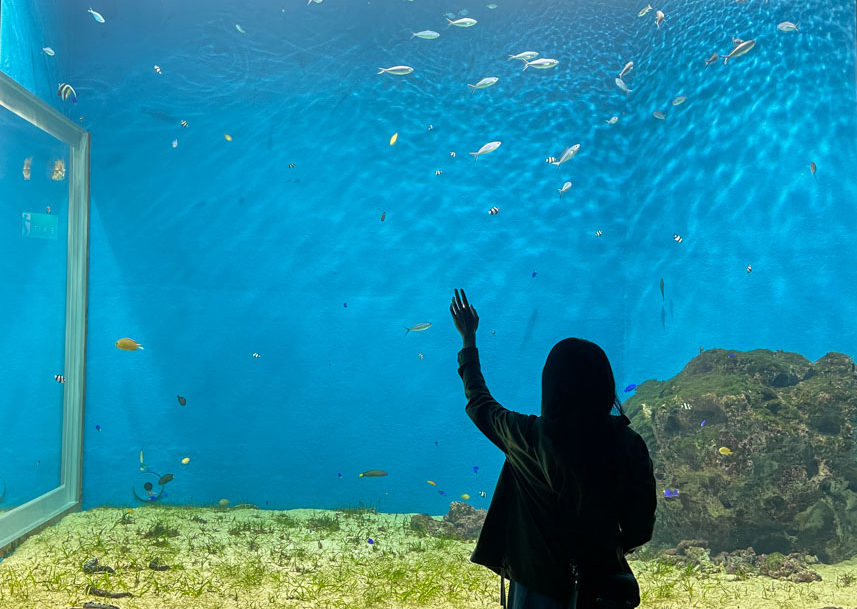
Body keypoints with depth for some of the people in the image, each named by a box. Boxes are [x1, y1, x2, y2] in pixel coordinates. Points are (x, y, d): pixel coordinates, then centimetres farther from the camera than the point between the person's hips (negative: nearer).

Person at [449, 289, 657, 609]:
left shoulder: (530, 437, -22)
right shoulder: (630, 445, -17)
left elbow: (478, 403, -1)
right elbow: (640, 529, -6)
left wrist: (468, 339, 11)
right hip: (605, 580, 2)